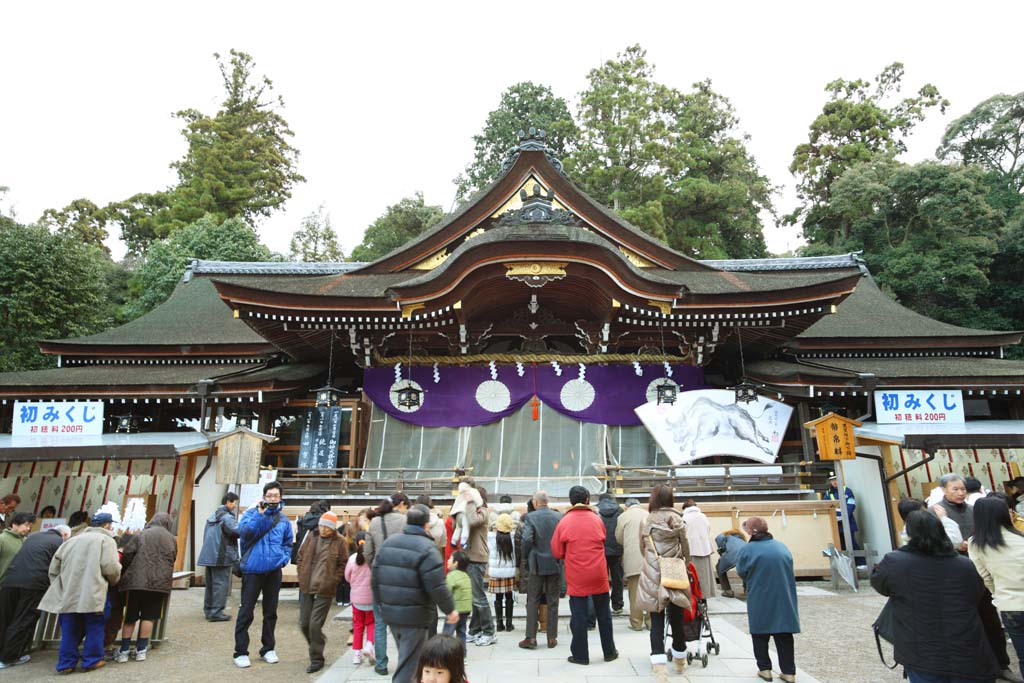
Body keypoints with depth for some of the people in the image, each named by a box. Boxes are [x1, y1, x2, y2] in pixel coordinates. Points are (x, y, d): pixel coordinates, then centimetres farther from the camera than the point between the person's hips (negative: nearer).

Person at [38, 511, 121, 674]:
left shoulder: (73, 540, 20)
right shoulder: (106, 540, -1)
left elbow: (53, 568, 20)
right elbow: (110, 568, -10)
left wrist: (60, 587, 30)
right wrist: (115, 580, 11)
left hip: (68, 593, 6)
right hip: (91, 593, -6)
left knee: (69, 629, 14)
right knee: (94, 627, 6)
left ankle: (66, 663, 16)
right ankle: (92, 660, 10)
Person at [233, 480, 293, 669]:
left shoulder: (283, 520, 8)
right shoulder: (252, 513, -4)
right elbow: (243, 532, -22)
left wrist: (283, 558, 0)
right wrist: (260, 514, -25)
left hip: (274, 571, 4)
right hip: (252, 569, -4)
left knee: (271, 611, 13)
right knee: (246, 611, 0)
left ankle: (268, 648, 27)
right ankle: (241, 652, 12)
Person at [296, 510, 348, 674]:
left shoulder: (339, 542, -7)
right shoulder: (311, 537, 4)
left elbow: (343, 565, -2)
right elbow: (300, 557, 12)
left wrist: (331, 581, -9)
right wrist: (302, 576, 4)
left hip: (324, 591, -4)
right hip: (306, 588, 5)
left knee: (315, 625, -4)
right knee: (304, 624, 11)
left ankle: (316, 659, 14)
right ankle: (317, 645, 38)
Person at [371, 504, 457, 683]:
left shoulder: (387, 542, 3)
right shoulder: (426, 548, -17)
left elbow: (375, 579, 8)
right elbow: (436, 586, -20)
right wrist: (450, 609, -6)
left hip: (390, 613, 7)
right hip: (414, 616, -7)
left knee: (406, 656, 25)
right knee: (407, 664, 4)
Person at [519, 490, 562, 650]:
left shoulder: (530, 517, -10)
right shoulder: (559, 516, -2)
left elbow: (527, 539, -19)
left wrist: (525, 558, -5)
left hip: (536, 565, -2)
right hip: (555, 565, 2)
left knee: (533, 602, 8)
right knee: (552, 602, 11)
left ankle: (531, 638, 9)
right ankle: (552, 638, 15)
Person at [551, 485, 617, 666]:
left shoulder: (564, 522, -8)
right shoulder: (597, 519, -2)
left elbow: (557, 552, -3)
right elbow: (602, 544, 11)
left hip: (576, 578, -2)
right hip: (599, 575, 2)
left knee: (579, 616, 6)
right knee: (604, 615, 15)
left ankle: (580, 655, 12)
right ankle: (609, 652, 26)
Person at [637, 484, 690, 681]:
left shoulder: (646, 521, -1)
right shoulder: (678, 520, -3)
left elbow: (642, 547, 6)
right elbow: (686, 547, 4)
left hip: (652, 576, -1)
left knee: (656, 621, 2)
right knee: (676, 618, 15)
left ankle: (660, 666, -8)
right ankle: (679, 659, 34)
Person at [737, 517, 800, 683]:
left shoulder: (748, 549, -10)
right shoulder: (782, 547, 3)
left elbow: (741, 572, 0)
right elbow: (790, 572, 11)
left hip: (760, 601, -3)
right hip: (784, 600, 3)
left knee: (760, 635, 11)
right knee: (784, 635, 10)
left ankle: (764, 669, 14)